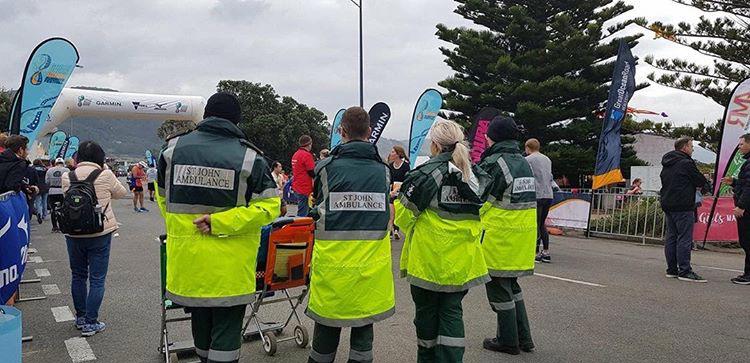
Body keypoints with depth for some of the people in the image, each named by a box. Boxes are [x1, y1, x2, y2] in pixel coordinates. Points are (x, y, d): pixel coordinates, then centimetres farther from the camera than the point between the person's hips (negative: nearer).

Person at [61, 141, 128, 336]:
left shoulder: (67, 177, -2)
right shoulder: (105, 175, -10)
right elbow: (122, 192, 4)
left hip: (73, 233, 3)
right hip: (100, 233, -3)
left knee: (78, 276, 18)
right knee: (97, 279, 5)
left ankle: (80, 317, 30)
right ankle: (90, 323, 8)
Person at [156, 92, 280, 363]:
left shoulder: (173, 148, 0)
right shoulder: (250, 157, -10)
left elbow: (163, 197, 12)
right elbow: (268, 206, -14)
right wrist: (218, 222, -14)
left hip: (186, 259, 4)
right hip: (231, 269, -3)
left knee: (200, 324, 22)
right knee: (227, 331, 6)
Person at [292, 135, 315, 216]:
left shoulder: (295, 154, 13)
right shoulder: (307, 155, -13)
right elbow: (312, 173, -14)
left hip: (296, 188, 9)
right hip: (304, 189, -9)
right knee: (303, 214, -6)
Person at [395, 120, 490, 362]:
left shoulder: (426, 173, -13)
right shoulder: (473, 175, 4)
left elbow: (404, 215, -10)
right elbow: (478, 216, 14)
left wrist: (400, 194, 11)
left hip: (428, 258, -4)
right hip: (461, 260, 5)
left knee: (427, 311, 13)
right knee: (452, 312, 11)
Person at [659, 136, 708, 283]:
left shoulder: (666, 165, 15)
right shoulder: (686, 163, -11)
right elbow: (702, 181, -6)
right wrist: (700, 183, 16)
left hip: (667, 204, 9)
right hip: (683, 206, -9)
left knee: (671, 237, 10)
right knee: (684, 238, -7)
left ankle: (672, 269, 13)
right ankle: (685, 271, -7)